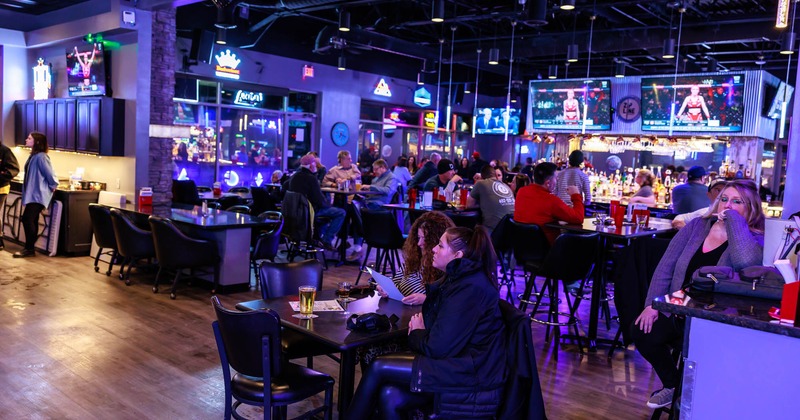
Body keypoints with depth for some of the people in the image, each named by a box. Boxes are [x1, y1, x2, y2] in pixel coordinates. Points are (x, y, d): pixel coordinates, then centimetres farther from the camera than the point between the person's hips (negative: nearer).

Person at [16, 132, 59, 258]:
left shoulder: (40, 157, -16)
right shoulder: (33, 156, 15)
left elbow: (50, 174, -17)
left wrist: (52, 187, -5)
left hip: (38, 194, -10)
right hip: (33, 193, 10)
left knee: (27, 219, -13)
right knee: (32, 220, 10)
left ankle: (29, 249, -6)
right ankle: (29, 248, 14)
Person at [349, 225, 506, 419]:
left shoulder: (470, 289, -20)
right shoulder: (458, 278, 11)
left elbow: (437, 348, -21)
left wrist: (417, 333, 0)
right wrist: (420, 327, -2)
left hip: (472, 378, -9)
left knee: (379, 368, -11)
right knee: (390, 397, -12)